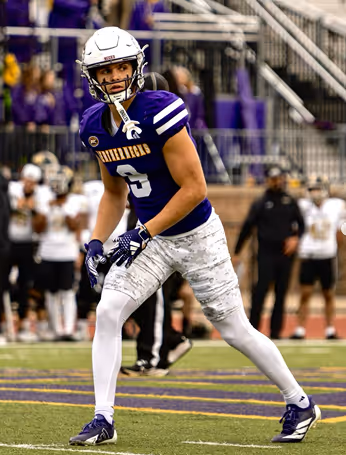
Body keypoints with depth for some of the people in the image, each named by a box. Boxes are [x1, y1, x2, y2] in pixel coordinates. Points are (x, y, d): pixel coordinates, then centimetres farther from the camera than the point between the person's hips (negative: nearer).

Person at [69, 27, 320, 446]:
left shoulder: (161, 112, -25)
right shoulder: (96, 125, -2)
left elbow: (194, 189, -22)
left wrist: (143, 235, -21)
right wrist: (96, 242, -1)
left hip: (197, 235, -6)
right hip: (150, 239, 6)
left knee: (235, 330, 2)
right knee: (107, 314, -9)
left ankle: (301, 404, 20)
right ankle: (103, 421, 0)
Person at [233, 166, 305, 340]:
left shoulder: (290, 202, 11)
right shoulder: (260, 204, 3)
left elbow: (300, 224, 15)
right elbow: (247, 228, 3)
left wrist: (296, 238, -7)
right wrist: (236, 253, 1)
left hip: (285, 253, 3)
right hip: (266, 253, -3)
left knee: (281, 293, 4)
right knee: (261, 290, -11)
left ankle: (275, 331, 8)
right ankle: (252, 330, -8)